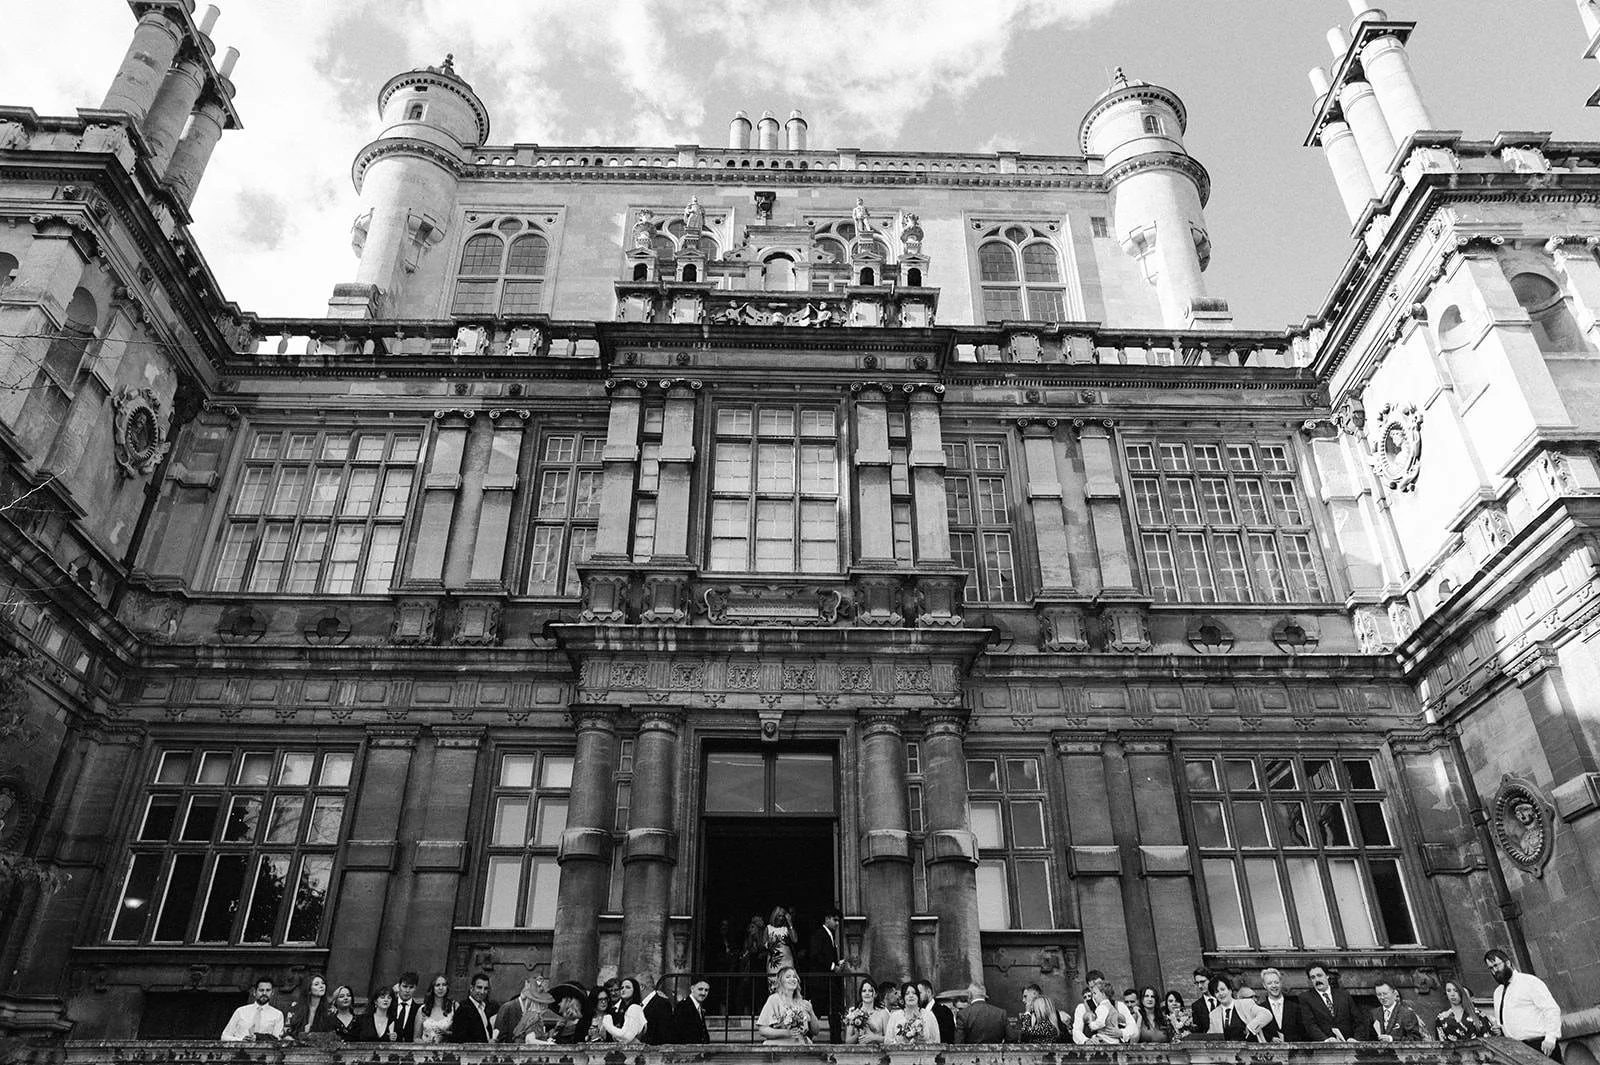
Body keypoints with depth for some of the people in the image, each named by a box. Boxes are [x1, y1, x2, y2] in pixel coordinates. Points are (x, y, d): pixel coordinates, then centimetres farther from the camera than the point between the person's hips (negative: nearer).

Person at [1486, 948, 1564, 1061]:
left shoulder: (1529, 981, -3)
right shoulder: (1497, 993, 19)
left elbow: (1552, 1009, -9)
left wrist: (1550, 1037, -19)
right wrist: (1498, 1029, 6)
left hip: (1540, 1045, -6)